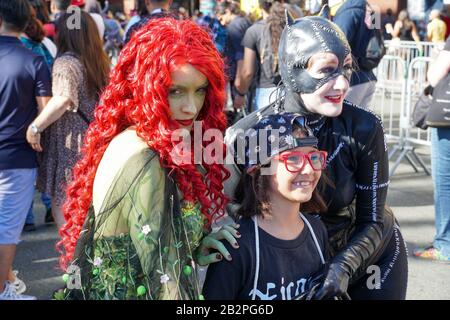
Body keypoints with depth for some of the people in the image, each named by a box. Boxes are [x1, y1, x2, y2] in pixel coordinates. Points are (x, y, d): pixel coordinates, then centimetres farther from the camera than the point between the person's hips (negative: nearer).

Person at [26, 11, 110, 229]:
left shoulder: (65, 62, -13)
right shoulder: (99, 62, 11)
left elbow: (64, 99, -30)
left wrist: (35, 127, -24)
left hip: (70, 146, -8)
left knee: (62, 206, 0)